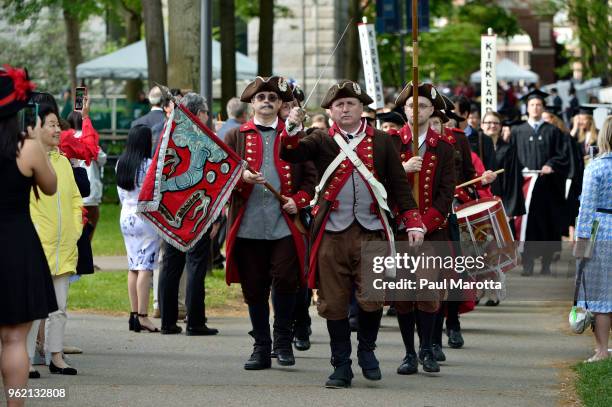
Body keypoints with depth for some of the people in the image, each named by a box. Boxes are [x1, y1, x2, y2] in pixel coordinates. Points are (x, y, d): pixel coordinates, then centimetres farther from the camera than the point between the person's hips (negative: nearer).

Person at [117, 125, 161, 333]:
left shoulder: (121, 163, 6)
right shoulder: (148, 165, -13)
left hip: (126, 216, 7)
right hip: (146, 217, -7)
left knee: (133, 267, 10)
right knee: (145, 267, -7)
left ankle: (134, 314, 10)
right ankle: (143, 316, -11)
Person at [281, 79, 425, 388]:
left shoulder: (381, 141, 9)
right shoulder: (321, 141, 7)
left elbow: (399, 185, 10)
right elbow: (289, 154, -8)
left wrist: (413, 223, 2)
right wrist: (292, 128, -28)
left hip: (371, 232, 0)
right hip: (332, 232, 0)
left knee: (371, 298, -6)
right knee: (333, 302, 1)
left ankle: (367, 350, 20)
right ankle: (341, 366, 12)